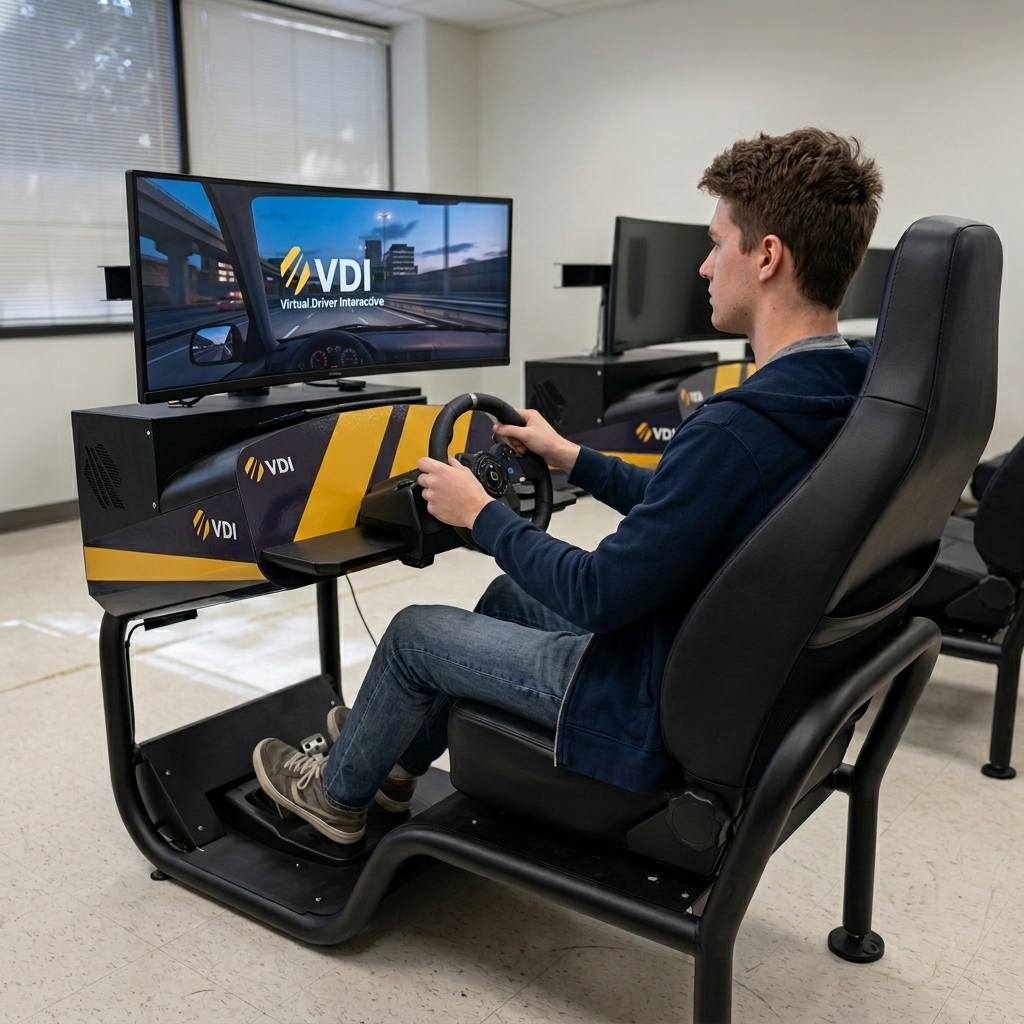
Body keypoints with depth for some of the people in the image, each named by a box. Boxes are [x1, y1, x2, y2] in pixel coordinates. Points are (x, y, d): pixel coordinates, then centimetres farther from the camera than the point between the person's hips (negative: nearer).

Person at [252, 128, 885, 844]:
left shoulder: (739, 429, -34)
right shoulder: (840, 398, -3)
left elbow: (599, 595, -26)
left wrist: (481, 515, -11)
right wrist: (570, 457, 15)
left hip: (667, 712, -8)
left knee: (414, 633, 8)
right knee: (510, 593, 25)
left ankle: (338, 793, 37)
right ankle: (399, 759, 44)